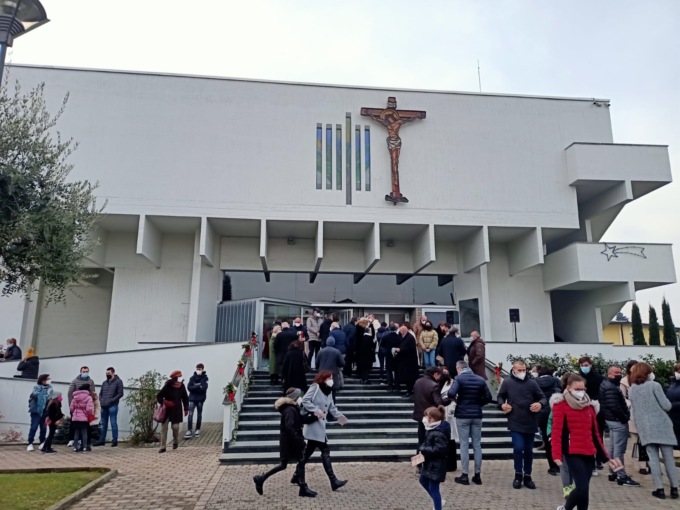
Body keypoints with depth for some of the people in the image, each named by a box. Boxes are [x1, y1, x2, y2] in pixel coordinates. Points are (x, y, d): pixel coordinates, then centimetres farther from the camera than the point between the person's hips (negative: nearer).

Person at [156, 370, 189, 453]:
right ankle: (163, 447, 8)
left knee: (175, 427, -3)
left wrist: (186, 409, 8)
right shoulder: (167, 386, -14)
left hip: (177, 410, 1)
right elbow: (159, 396, -9)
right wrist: (164, 402, -28)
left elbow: (185, 398, 8)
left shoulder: (182, 386, -5)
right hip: (167, 410, -1)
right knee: (164, 427, -2)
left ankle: (175, 442, 26)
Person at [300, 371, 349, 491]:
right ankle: (333, 481, -6)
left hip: (320, 426, 9)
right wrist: (316, 410, -25)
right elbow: (305, 401, -17)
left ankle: (297, 476, 28)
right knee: (325, 451, -9)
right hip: (313, 425, -9)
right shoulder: (315, 387, -10)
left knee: (308, 452, 16)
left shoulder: (328, 392, 14)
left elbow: (332, 408, 12)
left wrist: (339, 416, -4)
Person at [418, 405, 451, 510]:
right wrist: (423, 448, -2)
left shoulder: (438, 433, -28)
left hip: (436, 465, -11)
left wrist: (423, 449, -25)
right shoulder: (432, 429, 4)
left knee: (433, 488, 2)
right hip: (430, 463, 11)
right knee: (423, 481, 25)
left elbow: (439, 449, -32)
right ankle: (439, 501, 41)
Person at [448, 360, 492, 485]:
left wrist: (456, 400, -2)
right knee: (477, 445, 10)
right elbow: (488, 397, 4)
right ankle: (477, 475, 15)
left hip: (462, 415, -3)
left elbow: (451, 394, -23)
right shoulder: (480, 380, 4)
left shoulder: (459, 378, -9)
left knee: (464, 445, 3)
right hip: (477, 415, 4)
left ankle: (465, 476, 6)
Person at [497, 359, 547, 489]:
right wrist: (502, 404, -9)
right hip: (515, 423, -2)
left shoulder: (532, 383, -3)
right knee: (518, 448, -10)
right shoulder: (507, 383, -3)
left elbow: (543, 398, 5)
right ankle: (518, 475, 12)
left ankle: (527, 476, 28)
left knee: (528, 450, 12)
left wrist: (540, 404, -17)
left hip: (530, 423, 2)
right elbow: (500, 396, 11)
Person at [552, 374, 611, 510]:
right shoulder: (561, 405, -5)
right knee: (582, 488, -12)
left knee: (584, 489, 9)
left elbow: (595, 433, 18)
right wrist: (557, 454, -19)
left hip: (589, 453, 6)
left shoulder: (589, 406, 12)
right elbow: (557, 431, -10)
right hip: (573, 453, -6)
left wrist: (604, 455, 16)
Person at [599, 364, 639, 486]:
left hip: (612, 419, 11)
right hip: (618, 421, -11)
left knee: (614, 447, 16)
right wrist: (625, 417, -15)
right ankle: (621, 476, -2)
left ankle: (613, 473, 24)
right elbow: (614, 406, -26)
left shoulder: (607, 384, 14)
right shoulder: (611, 388, -20)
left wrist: (624, 416, 11)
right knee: (619, 449, -6)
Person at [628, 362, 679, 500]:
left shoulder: (631, 390, 9)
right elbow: (667, 406, -8)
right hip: (661, 425, -3)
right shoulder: (654, 385, -7)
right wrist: (668, 404, 13)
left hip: (645, 428, 3)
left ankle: (659, 489, 3)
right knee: (668, 457, 7)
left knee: (653, 458, 4)